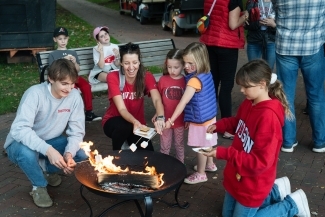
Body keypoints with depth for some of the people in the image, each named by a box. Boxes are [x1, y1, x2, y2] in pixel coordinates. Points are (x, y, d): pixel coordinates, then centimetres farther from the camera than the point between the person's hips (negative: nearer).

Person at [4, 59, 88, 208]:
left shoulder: (75, 96, -15)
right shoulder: (35, 94, -27)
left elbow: (77, 131, -14)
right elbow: (19, 129, -37)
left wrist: (69, 153, -34)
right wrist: (48, 150, -49)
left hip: (51, 141, 4)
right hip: (23, 143, -4)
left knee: (84, 153, -19)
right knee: (26, 153, -39)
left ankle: (47, 168, 10)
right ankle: (39, 186, -7)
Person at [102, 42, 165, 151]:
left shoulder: (147, 76, -13)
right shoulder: (113, 77, -20)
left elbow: (157, 100, -29)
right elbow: (121, 109, -27)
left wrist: (160, 118, -51)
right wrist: (135, 122, -48)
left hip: (137, 123, 2)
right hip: (113, 121, -2)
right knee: (124, 127, -36)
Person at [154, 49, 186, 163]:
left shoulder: (186, 81, -10)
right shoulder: (163, 80, -8)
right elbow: (158, 99, 2)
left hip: (180, 120, 0)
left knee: (179, 145, 19)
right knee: (165, 146, 15)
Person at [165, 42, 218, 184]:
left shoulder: (195, 80, -29)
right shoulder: (207, 74, -3)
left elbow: (183, 103, -30)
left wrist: (170, 121, -28)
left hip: (200, 119, -8)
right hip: (209, 116, 8)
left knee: (201, 147, 10)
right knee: (206, 144, 26)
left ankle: (200, 174, 27)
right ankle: (209, 165, 47)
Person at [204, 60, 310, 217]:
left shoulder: (268, 117, -31)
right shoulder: (248, 103, -6)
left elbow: (260, 162, -31)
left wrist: (223, 153, -33)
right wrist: (219, 125, -3)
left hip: (252, 184, -9)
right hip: (237, 177, 9)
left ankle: (292, 204, 18)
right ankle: (274, 191, 29)